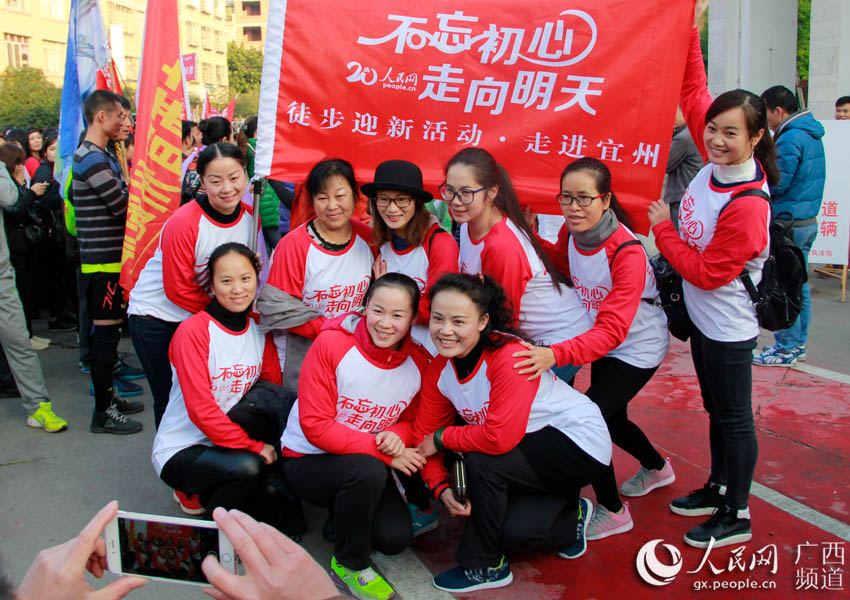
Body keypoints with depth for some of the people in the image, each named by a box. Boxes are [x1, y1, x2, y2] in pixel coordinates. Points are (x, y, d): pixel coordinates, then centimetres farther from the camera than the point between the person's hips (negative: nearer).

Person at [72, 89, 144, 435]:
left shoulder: (99, 156, 16)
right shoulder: (93, 160, -17)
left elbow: (120, 202, 18)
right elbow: (124, 206, -19)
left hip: (110, 259, 10)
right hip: (105, 261, -10)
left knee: (108, 332, 18)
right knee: (106, 333, -4)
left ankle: (108, 396, 30)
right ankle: (103, 413, 5)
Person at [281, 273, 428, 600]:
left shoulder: (418, 361, -7)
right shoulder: (331, 344, -20)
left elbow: (411, 420, 7)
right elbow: (315, 426, -21)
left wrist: (397, 435, -20)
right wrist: (382, 452, -26)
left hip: (369, 466, 5)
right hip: (307, 461, -4)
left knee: (396, 537, -15)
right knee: (368, 470, -34)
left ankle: (344, 517, 20)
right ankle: (349, 564, -7)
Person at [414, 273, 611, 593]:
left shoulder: (510, 357, -30)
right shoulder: (439, 369, -7)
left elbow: (499, 438, -35)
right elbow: (425, 432, -2)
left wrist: (442, 438, -20)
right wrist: (441, 488, -16)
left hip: (580, 440, -7)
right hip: (531, 452, 7)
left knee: (480, 461, -26)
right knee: (510, 532, -11)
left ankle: (484, 567, -1)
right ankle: (571, 518, 24)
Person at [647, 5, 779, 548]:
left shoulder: (748, 206, -27)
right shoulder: (718, 163, -6)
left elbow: (706, 272, -23)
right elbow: (694, 96, 5)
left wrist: (663, 229, -14)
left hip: (728, 328, -8)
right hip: (703, 316, 8)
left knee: (734, 418, 5)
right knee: (717, 411, 21)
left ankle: (736, 516, 19)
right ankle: (719, 488, 38)